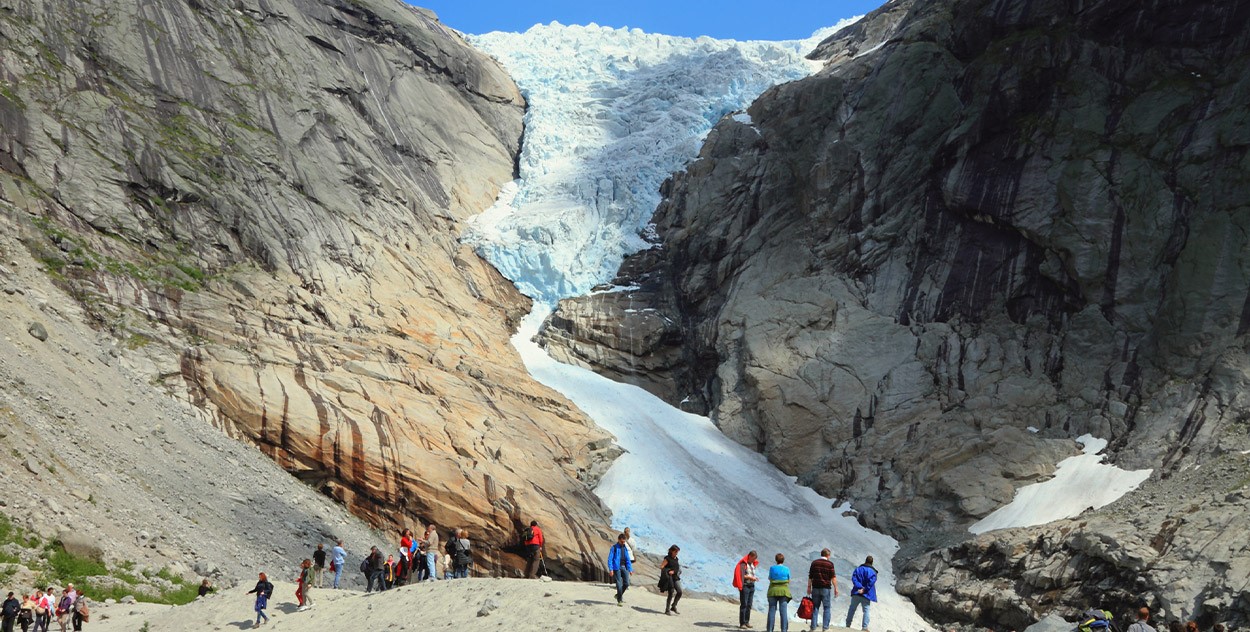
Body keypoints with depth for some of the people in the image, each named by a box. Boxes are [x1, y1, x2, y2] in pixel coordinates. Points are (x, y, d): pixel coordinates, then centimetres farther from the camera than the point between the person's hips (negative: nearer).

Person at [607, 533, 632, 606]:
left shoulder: (625, 548, 13)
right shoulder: (614, 548, -3)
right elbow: (610, 559, -7)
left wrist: (630, 569, 11)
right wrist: (610, 569, -15)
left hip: (624, 567, 5)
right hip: (617, 568, -5)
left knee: (626, 583, -3)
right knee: (619, 584, -6)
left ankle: (619, 595, 20)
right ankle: (619, 600, 3)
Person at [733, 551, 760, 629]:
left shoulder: (752, 564, 14)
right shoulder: (743, 564, -10)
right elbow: (741, 575, -18)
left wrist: (754, 578, 5)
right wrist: (750, 577, -19)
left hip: (751, 586, 8)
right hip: (745, 585, -8)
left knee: (749, 605, 7)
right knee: (743, 605, -7)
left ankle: (747, 621, 13)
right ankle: (742, 623, -5)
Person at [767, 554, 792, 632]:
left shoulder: (772, 568, -1)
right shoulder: (786, 569, 0)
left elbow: (769, 579, 8)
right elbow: (789, 581, 8)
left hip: (773, 591, 0)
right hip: (784, 590, 0)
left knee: (771, 611, 3)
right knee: (783, 611, 2)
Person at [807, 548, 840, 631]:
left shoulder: (814, 562, 6)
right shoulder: (830, 563, -4)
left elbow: (810, 577, 6)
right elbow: (833, 577, -8)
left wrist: (809, 587, 12)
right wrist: (835, 588, -3)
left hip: (815, 588, 3)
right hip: (826, 588, -3)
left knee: (815, 607, 8)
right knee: (827, 608, 4)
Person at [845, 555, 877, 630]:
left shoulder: (858, 569, 6)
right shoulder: (873, 572, -3)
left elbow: (854, 578, -7)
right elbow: (871, 582, -17)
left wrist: (860, 587, -15)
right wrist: (864, 590, -16)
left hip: (856, 593, 3)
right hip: (866, 595, -3)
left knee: (852, 609, 13)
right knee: (866, 610, 3)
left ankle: (848, 625, 18)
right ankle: (865, 627, -5)